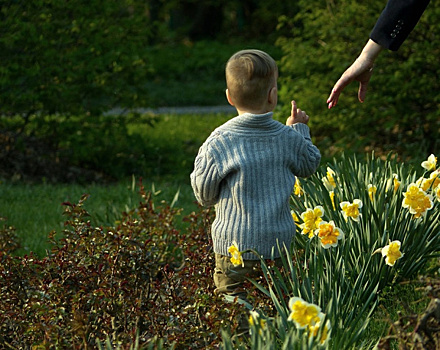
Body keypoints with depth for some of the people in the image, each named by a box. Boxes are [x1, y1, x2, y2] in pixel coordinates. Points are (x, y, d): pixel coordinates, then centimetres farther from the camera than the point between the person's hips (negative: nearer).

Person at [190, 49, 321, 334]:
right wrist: (300, 129, 31)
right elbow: (310, 165, 20)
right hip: (278, 243, 2)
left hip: (233, 245, -2)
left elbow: (204, 194, -1)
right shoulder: (288, 138, -1)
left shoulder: (219, 142, -9)